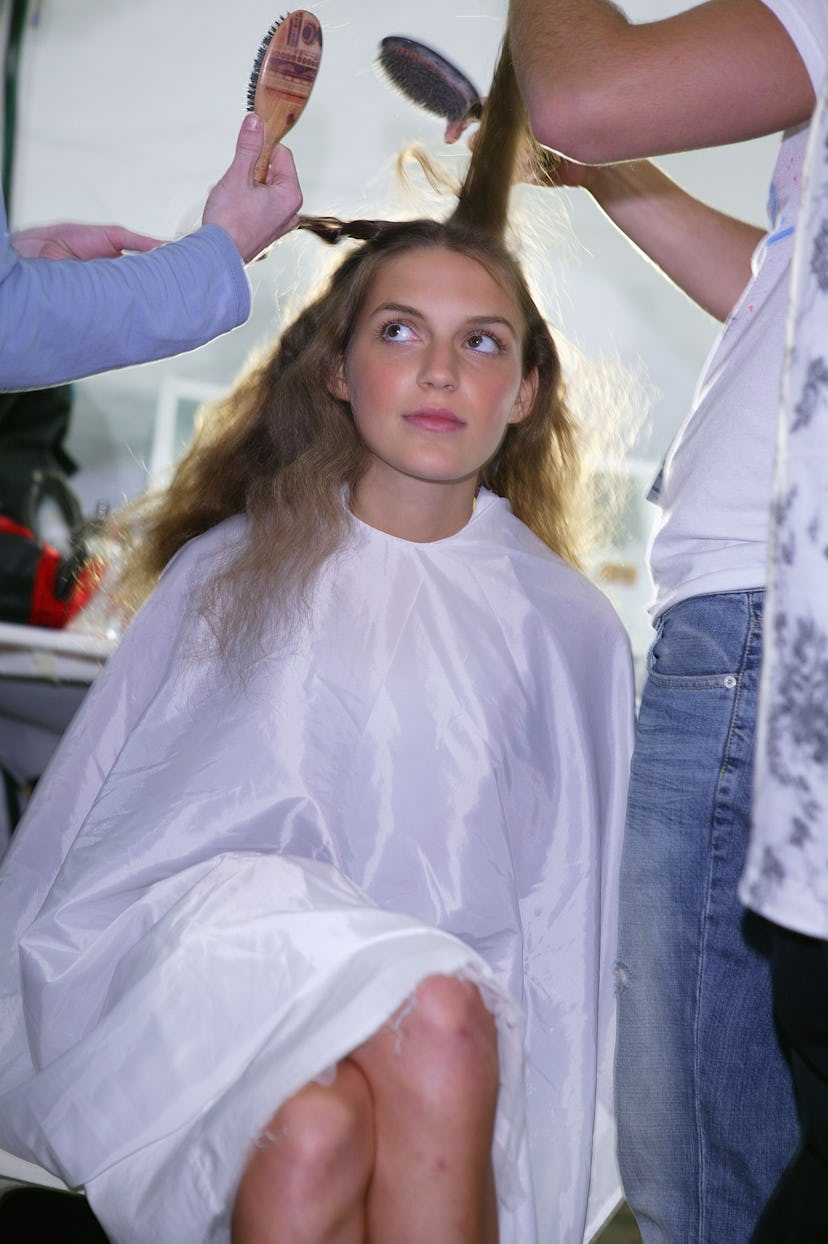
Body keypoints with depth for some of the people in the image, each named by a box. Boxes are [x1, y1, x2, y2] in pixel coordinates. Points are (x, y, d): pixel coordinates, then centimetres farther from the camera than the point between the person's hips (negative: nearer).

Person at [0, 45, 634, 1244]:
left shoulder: (565, 631, 10)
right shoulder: (233, 571, 10)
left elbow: (563, 915, 12)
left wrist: (545, 1113, 3)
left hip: (445, 988, 1)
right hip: (205, 980, 0)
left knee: (314, 1141, -34)